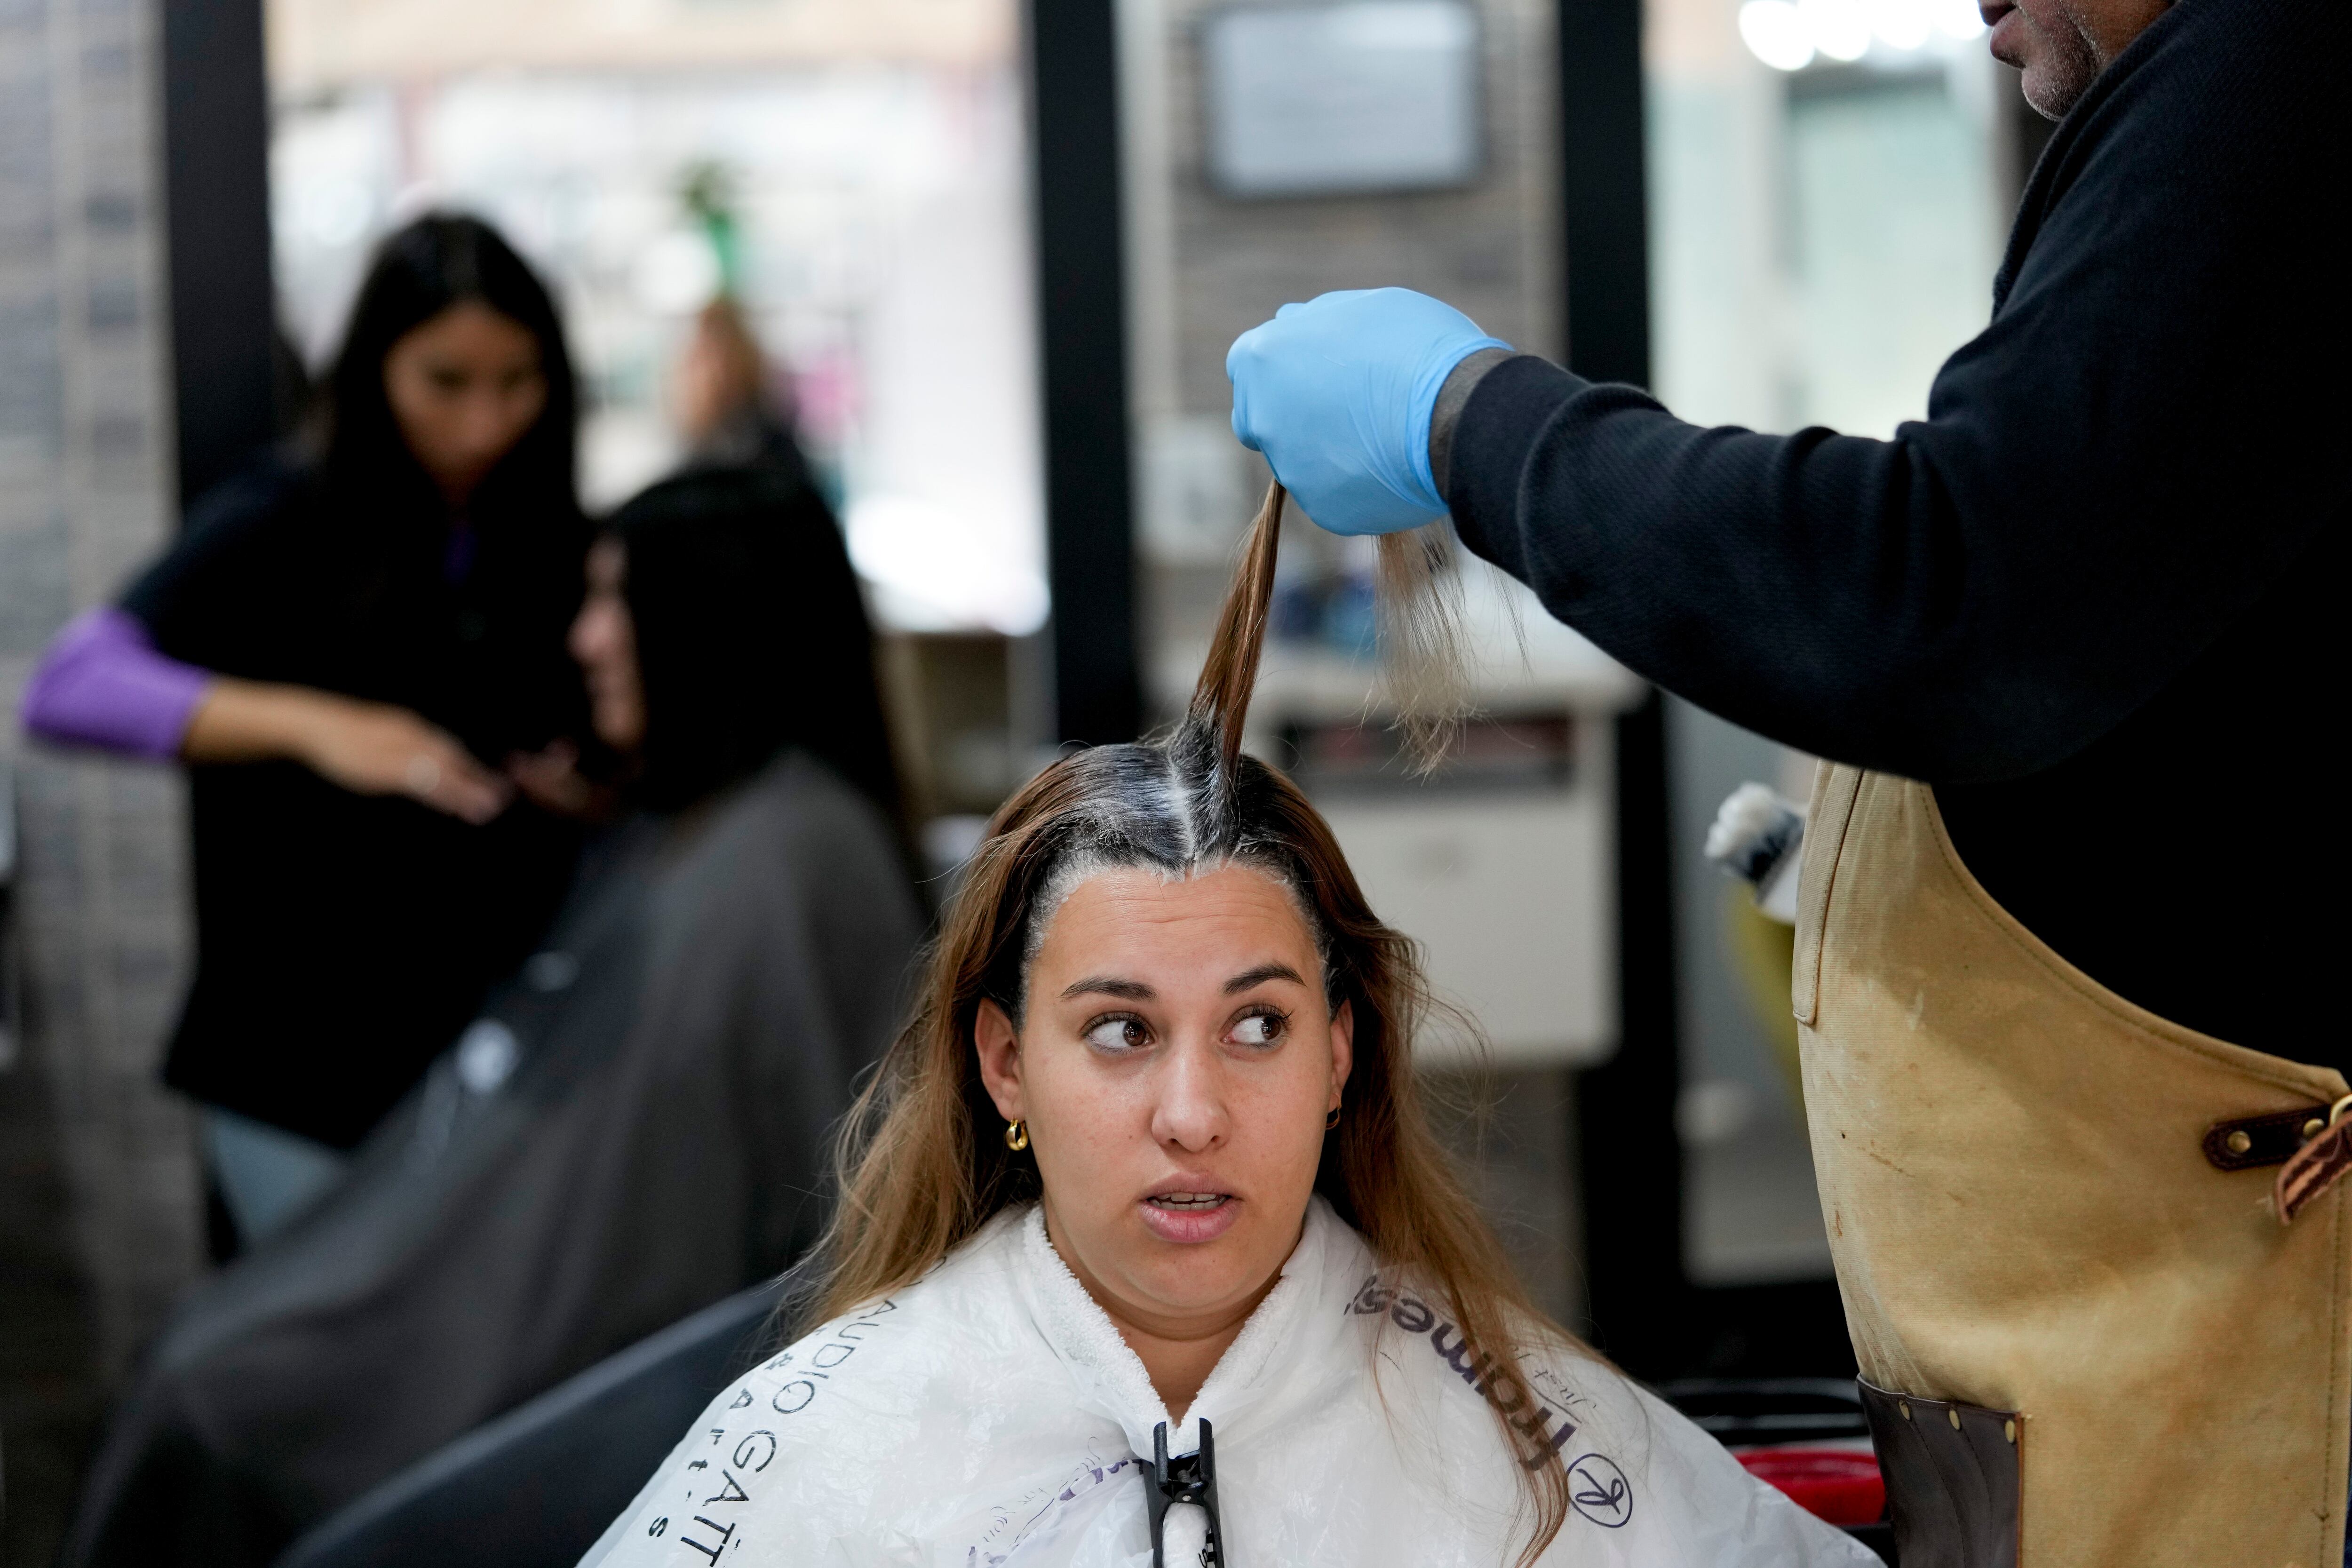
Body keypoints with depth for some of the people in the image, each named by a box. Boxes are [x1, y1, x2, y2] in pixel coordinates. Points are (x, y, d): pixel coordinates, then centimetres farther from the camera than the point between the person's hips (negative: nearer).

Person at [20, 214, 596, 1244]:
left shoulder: (558, 550, 5)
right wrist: (309, 724, -33)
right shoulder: (285, 526, -7)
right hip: (305, 1073, -4)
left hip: (501, 1048, 4)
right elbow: (70, 687, -21)